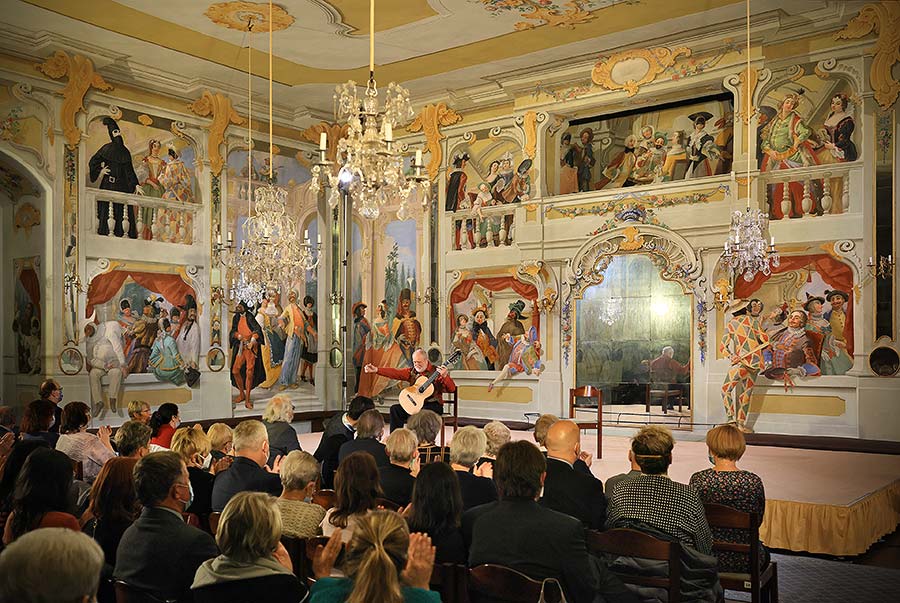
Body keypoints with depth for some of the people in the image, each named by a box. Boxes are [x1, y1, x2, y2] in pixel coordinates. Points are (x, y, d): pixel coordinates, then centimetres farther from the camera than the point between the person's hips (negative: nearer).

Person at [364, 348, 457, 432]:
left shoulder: (436, 372, -7)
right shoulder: (412, 371, 10)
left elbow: (452, 389, -15)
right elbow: (395, 373, -2)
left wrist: (444, 376, -34)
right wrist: (376, 369, -15)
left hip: (434, 405, -6)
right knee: (395, 409, -13)